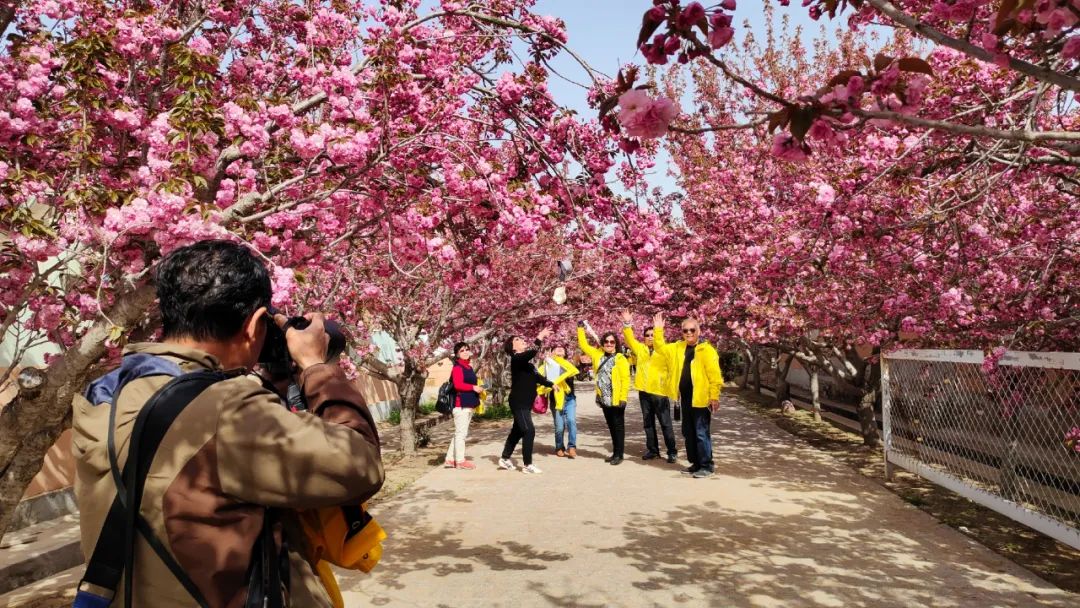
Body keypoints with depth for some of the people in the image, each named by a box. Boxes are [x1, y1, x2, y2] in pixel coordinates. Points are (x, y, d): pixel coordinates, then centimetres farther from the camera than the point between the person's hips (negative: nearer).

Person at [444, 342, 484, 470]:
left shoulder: (468, 367, 19)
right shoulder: (457, 367, -11)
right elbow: (458, 385, -23)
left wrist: (477, 389, 13)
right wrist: (474, 387, -23)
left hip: (468, 404, 10)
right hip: (461, 404, -10)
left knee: (461, 433, 14)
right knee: (461, 433, -5)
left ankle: (450, 459, 21)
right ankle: (460, 461, 1)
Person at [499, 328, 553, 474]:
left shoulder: (526, 361, 16)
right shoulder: (516, 358, -12)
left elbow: (536, 376, 18)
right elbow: (531, 353, -33)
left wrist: (550, 384, 11)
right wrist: (539, 340, -38)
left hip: (525, 402, 10)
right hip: (519, 403, -10)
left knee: (517, 431, 17)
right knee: (529, 431, -12)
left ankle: (505, 459, 29)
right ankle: (528, 464, -5)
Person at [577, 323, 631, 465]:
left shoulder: (620, 359, -8)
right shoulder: (598, 354, 7)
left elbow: (625, 379, -12)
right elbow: (583, 345, 17)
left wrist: (623, 398, -17)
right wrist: (581, 329, 13)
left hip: (616, 399, -6)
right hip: (604, 399, 6)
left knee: (618, 426, 2)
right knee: (611, 426, 14)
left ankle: (619, 454, 8)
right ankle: (615, 452, 23)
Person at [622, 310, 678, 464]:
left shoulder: (662, 350, -3)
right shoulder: (640, 349, 10)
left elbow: (659, 344, -23)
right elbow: (629, 339, 2)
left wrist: (658, 329, -38)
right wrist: (627, 324, -12)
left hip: (659, 391, -4)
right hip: (644, 391, 5)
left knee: (665, 423, 0)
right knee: (648, 423, 11)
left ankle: (672, 452, 7)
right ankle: (652, 450, 21)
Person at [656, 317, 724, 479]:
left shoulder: (707, 350, -11)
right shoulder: (677, 348, 11)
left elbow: (715, 376, -14)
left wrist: (714, 397, -17)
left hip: (701, 398, -8)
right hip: (685, 398, 8)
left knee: (701, 433, -3)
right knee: (688, 433, 14)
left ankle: (706, 466, 6)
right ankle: (696, 463, 25)